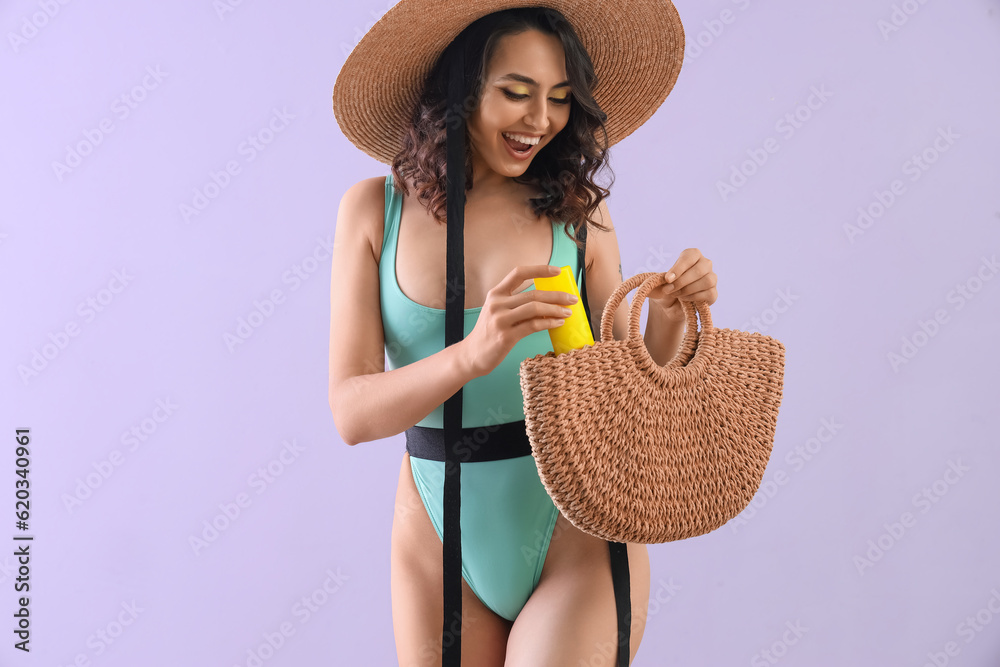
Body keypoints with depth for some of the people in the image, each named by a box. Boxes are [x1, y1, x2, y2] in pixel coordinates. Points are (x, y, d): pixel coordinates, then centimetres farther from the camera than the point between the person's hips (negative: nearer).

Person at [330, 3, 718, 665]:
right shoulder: (374, 209, -3)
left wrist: (668, 316, -16)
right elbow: (352, 412, -11)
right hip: (442, 548, 1)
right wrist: (476, 353, -27)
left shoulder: (577, 212, -2)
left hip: (576, 530, -1)